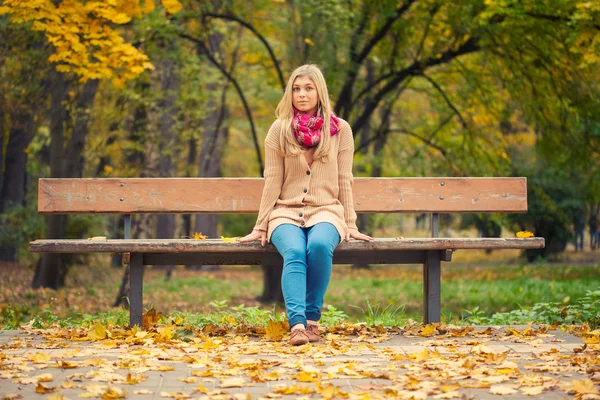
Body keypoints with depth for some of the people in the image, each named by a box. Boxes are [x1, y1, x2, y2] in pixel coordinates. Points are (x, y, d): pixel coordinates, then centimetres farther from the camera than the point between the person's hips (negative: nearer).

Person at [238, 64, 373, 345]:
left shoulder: (340, 130, 8)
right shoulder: (279, 130, 8)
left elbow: (344, 181, 9)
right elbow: (272, 182, 8)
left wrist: (350, 225, 5)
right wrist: (260, 227, 4)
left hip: (325, 211, 0)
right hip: (286, 212, 0)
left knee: (319, 246, -36)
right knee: (294, 252, -34)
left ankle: (312, 318, -24)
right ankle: (297, 324, -46)